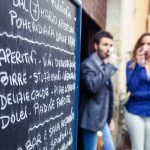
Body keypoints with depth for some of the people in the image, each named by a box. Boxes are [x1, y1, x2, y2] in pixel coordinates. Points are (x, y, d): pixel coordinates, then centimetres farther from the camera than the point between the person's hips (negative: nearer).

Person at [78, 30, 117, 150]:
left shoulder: (104, 65, 11)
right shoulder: (87, 64, -14)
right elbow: (93, 86, -32)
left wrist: (109, 117, 18)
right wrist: (111, 66, -25)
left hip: (103, 119, 8)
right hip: (92, 119, -8)